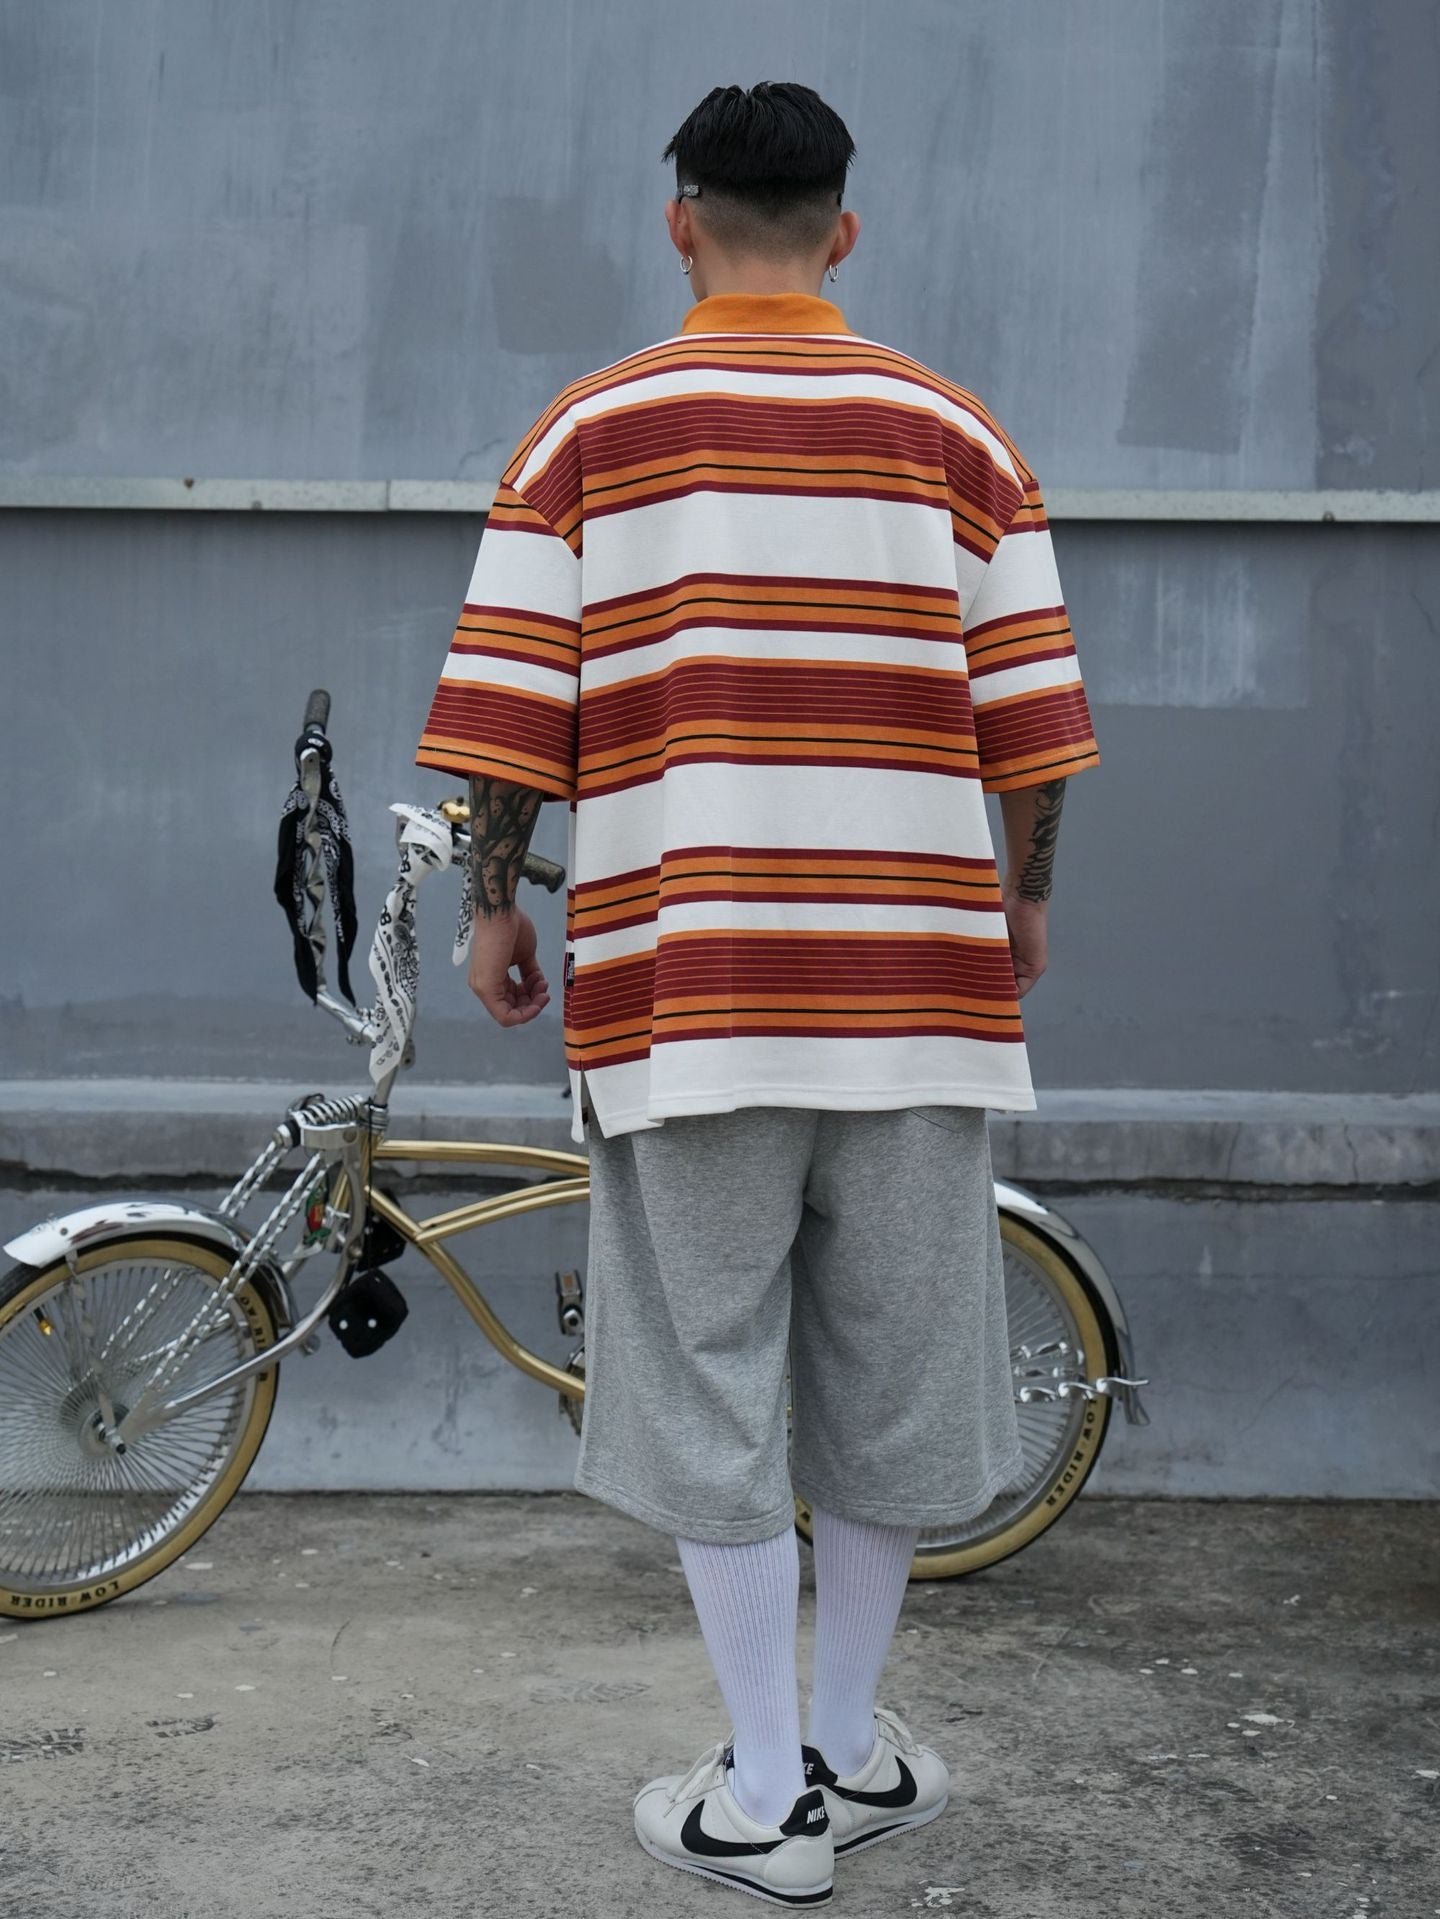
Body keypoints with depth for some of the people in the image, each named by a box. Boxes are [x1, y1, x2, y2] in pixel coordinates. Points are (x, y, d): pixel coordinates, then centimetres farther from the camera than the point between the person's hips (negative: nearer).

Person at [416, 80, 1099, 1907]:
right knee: (888, 1379, 15)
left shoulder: (590, 433, 1)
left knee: (715, 1397, 8)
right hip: (916, 980, 2)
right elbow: (1036, 725, 1)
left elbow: (502, 718, -4)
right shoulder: (956, 435, 5)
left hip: (683, 987, -2)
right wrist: (1025, 901, 17)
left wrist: (494, 907, 11)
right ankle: (854, 1749, 30)